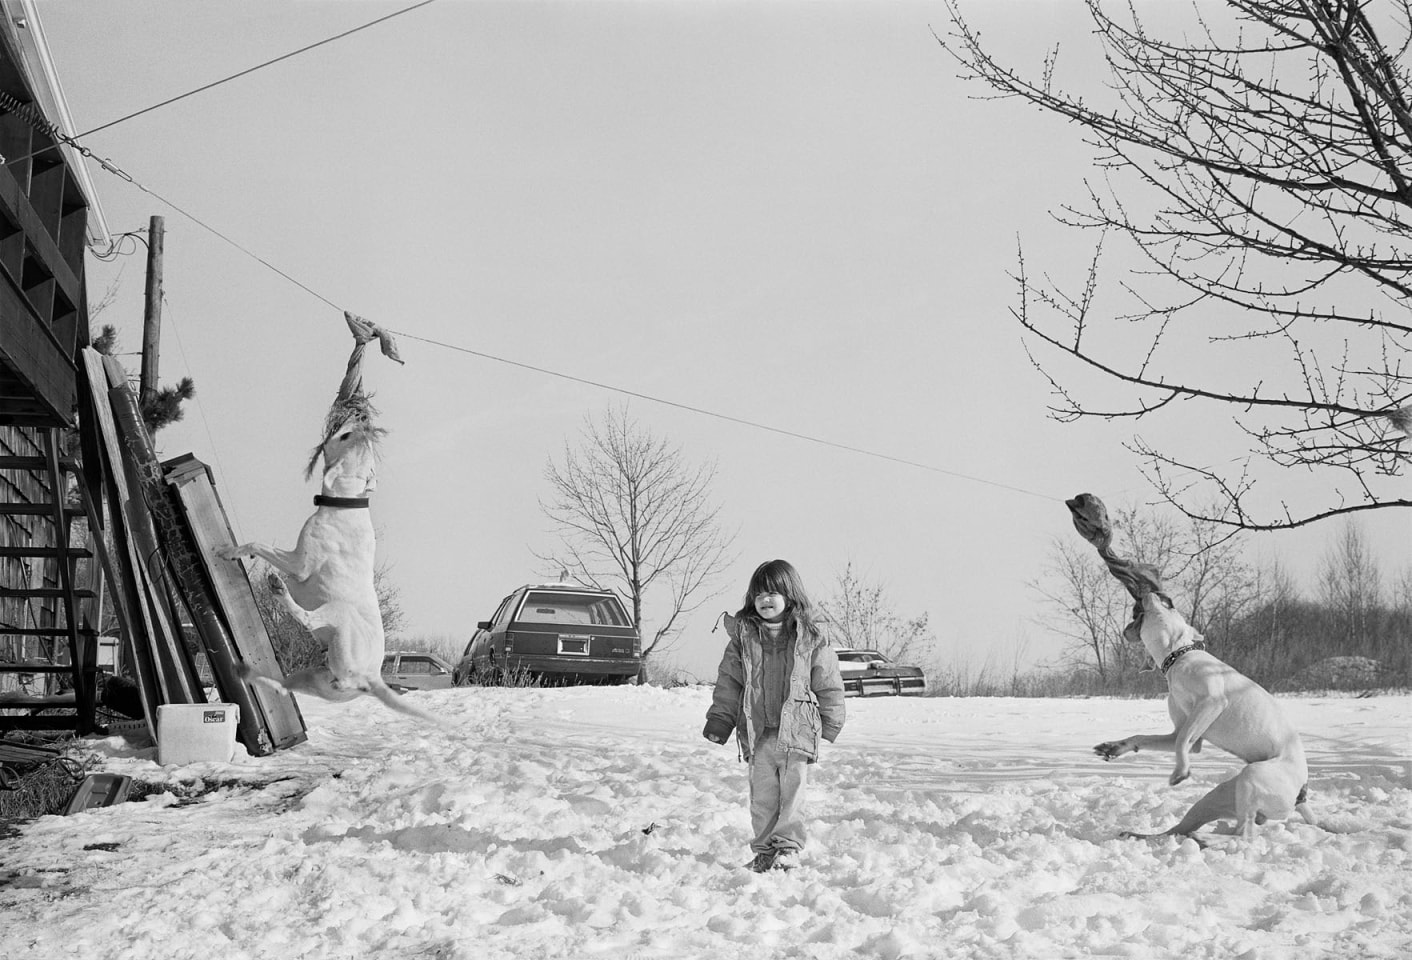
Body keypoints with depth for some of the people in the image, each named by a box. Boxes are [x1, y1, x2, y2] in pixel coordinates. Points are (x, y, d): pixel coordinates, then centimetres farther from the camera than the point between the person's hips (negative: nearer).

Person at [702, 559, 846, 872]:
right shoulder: (743, 636, 5)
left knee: (792, 791, 2)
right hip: (757, 731, 2)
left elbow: (829, 683, 3)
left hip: (796, 729, -2)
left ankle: (788, 846, 12)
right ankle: (765, 849, 16)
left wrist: (830, 725, 3)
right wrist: (720, 719, 3)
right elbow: (728, 680, 10)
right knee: (762, 794, 7)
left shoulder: (809, 637, -2)